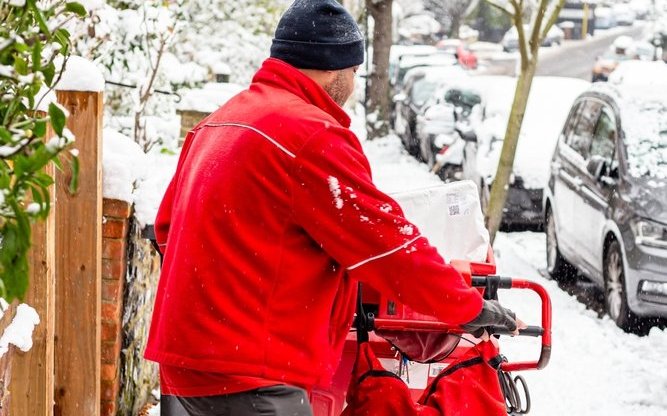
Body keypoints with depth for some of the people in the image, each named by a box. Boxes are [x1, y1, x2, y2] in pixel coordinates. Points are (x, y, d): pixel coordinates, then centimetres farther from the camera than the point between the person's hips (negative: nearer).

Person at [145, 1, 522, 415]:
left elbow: (168, 225, 24)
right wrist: (469, 306, -1)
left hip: (190, 354, 10)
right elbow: (388, 242, -11)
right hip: (246, 371, -10)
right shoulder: (312, 135, -13)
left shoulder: (219, 122, 16)